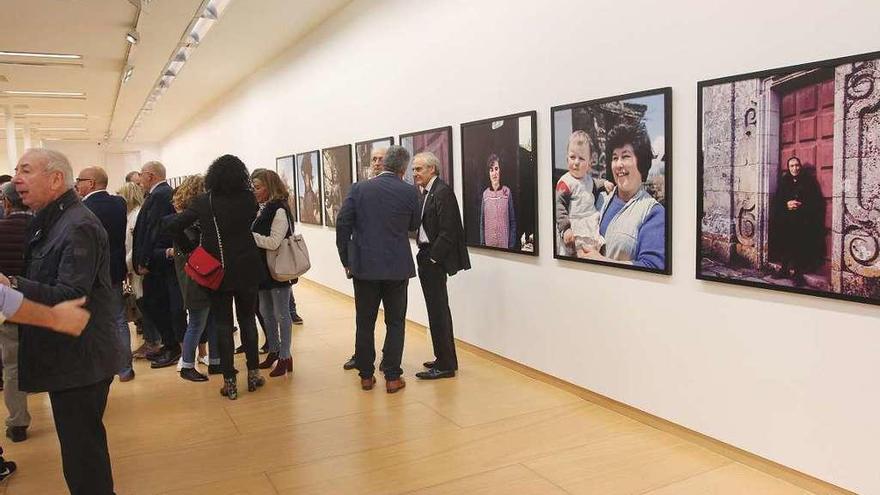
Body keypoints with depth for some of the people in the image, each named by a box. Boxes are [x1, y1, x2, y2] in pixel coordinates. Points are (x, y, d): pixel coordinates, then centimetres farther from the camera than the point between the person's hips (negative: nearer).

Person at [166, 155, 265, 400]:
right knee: (247, 320, 15)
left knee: (222, 325, 7)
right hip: (247, 270, 0)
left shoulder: (203, 202, -7)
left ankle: (230, 381, 10)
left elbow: (174, 226, -10)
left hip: (216, 271, 0)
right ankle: (253, 373, 20)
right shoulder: (248, 199, -7)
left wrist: (190, 249, -1)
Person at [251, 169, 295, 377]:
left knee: (281, 315, 2)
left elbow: (273, 242, -23)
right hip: (264, 270, 8)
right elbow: (259, 236, 12)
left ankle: (285, 356, 12)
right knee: (266, 313, 17)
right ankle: (273, 351, 31)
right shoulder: (263, 209, 8)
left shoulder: (279, 210, -16)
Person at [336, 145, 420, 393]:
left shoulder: (358, 188, -2)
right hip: (397, 268, -1)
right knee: (395, 323, 9)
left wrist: (346, 261, 3)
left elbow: (342, 225, -5)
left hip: (364, 266, 1)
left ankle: (366, 375, 19)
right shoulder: (409, 192, -5)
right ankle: (392, 377, 12)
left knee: (365, 323, 11)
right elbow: (413, 225, 7)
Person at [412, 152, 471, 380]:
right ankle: (446, 359, 28)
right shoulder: (426, 192, 14)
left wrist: (432, 258, -16)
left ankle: (445, 365, 5)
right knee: (438, 310, 16)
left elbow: (447, 232, -18)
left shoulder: (442, 192, -14)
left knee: (438, 311, -4)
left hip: (434, 261, -10)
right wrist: (425, 257, 5)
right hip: (427, 258, 10)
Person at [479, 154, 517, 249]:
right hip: (489, 244, 2)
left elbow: (513, 222, 0)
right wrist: (482, 243, 3)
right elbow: (482, 223, 8)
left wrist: (512, 245, -4)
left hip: (504, 244, -2)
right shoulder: (485, 194, 4)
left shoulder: (507, 192, -2)